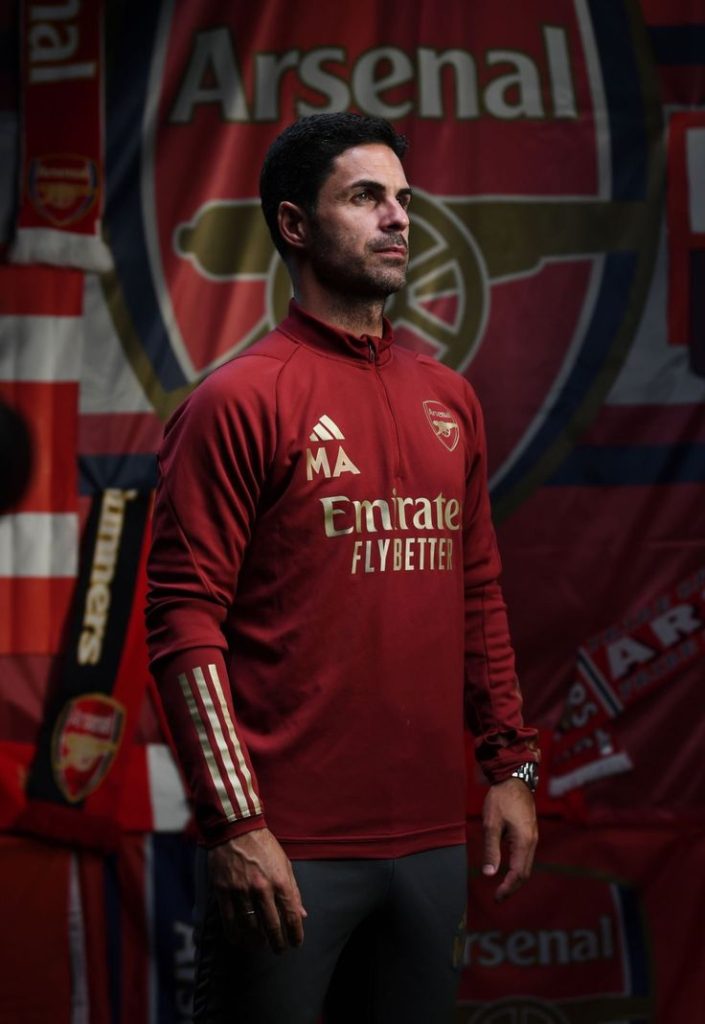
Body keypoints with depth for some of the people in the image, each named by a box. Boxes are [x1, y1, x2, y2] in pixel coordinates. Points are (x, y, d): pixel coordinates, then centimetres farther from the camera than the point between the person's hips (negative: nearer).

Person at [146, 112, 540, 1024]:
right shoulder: (238, 401, -7)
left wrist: (510, 767, 13)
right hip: (287, 846, -6)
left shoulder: (449, 400, 13)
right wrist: (236, 824, -18)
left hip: (430, 837, 6)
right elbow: (184, 619, -12)